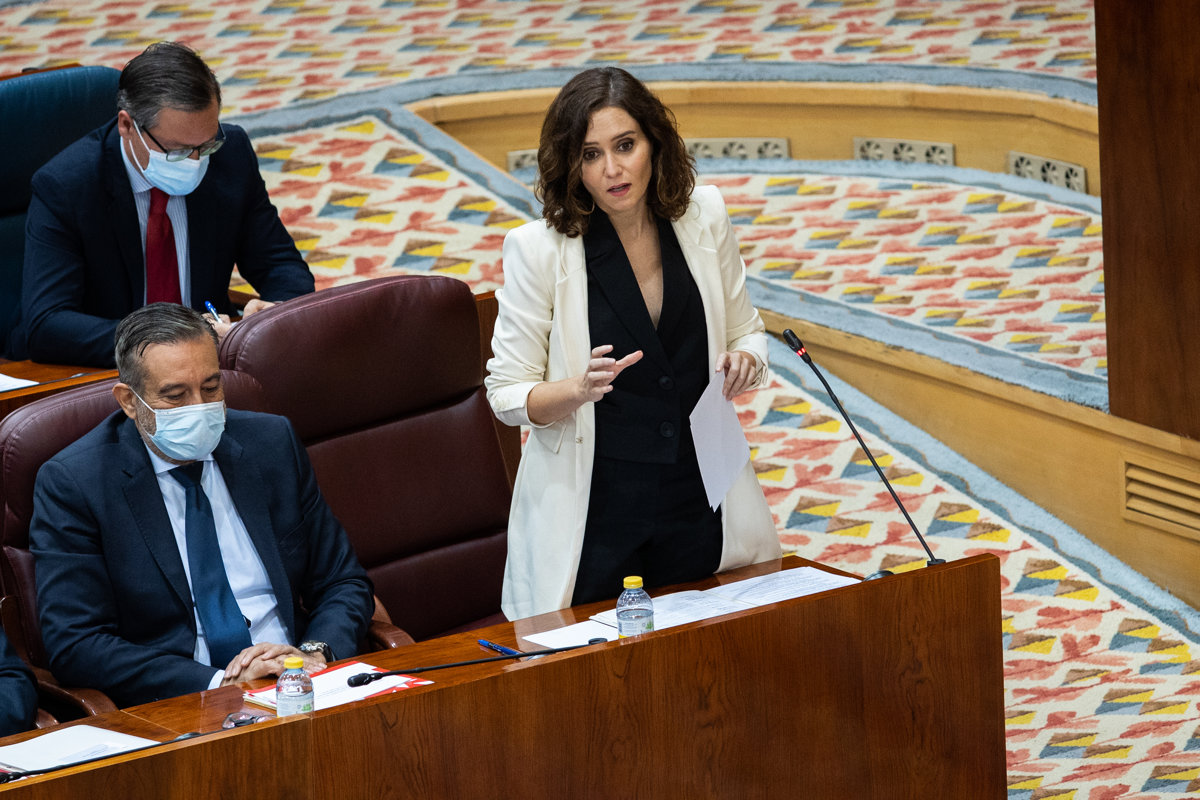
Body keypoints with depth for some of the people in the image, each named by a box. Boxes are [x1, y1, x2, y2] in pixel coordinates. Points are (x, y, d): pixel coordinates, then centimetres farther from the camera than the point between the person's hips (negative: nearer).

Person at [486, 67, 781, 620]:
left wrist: (746, 362, -11)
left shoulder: (703, 217, -1)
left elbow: (746, 331, 13)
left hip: (700, 506, 3)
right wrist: (579, 390, -26)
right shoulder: (539, 248, -10)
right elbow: (507, 395, -6)